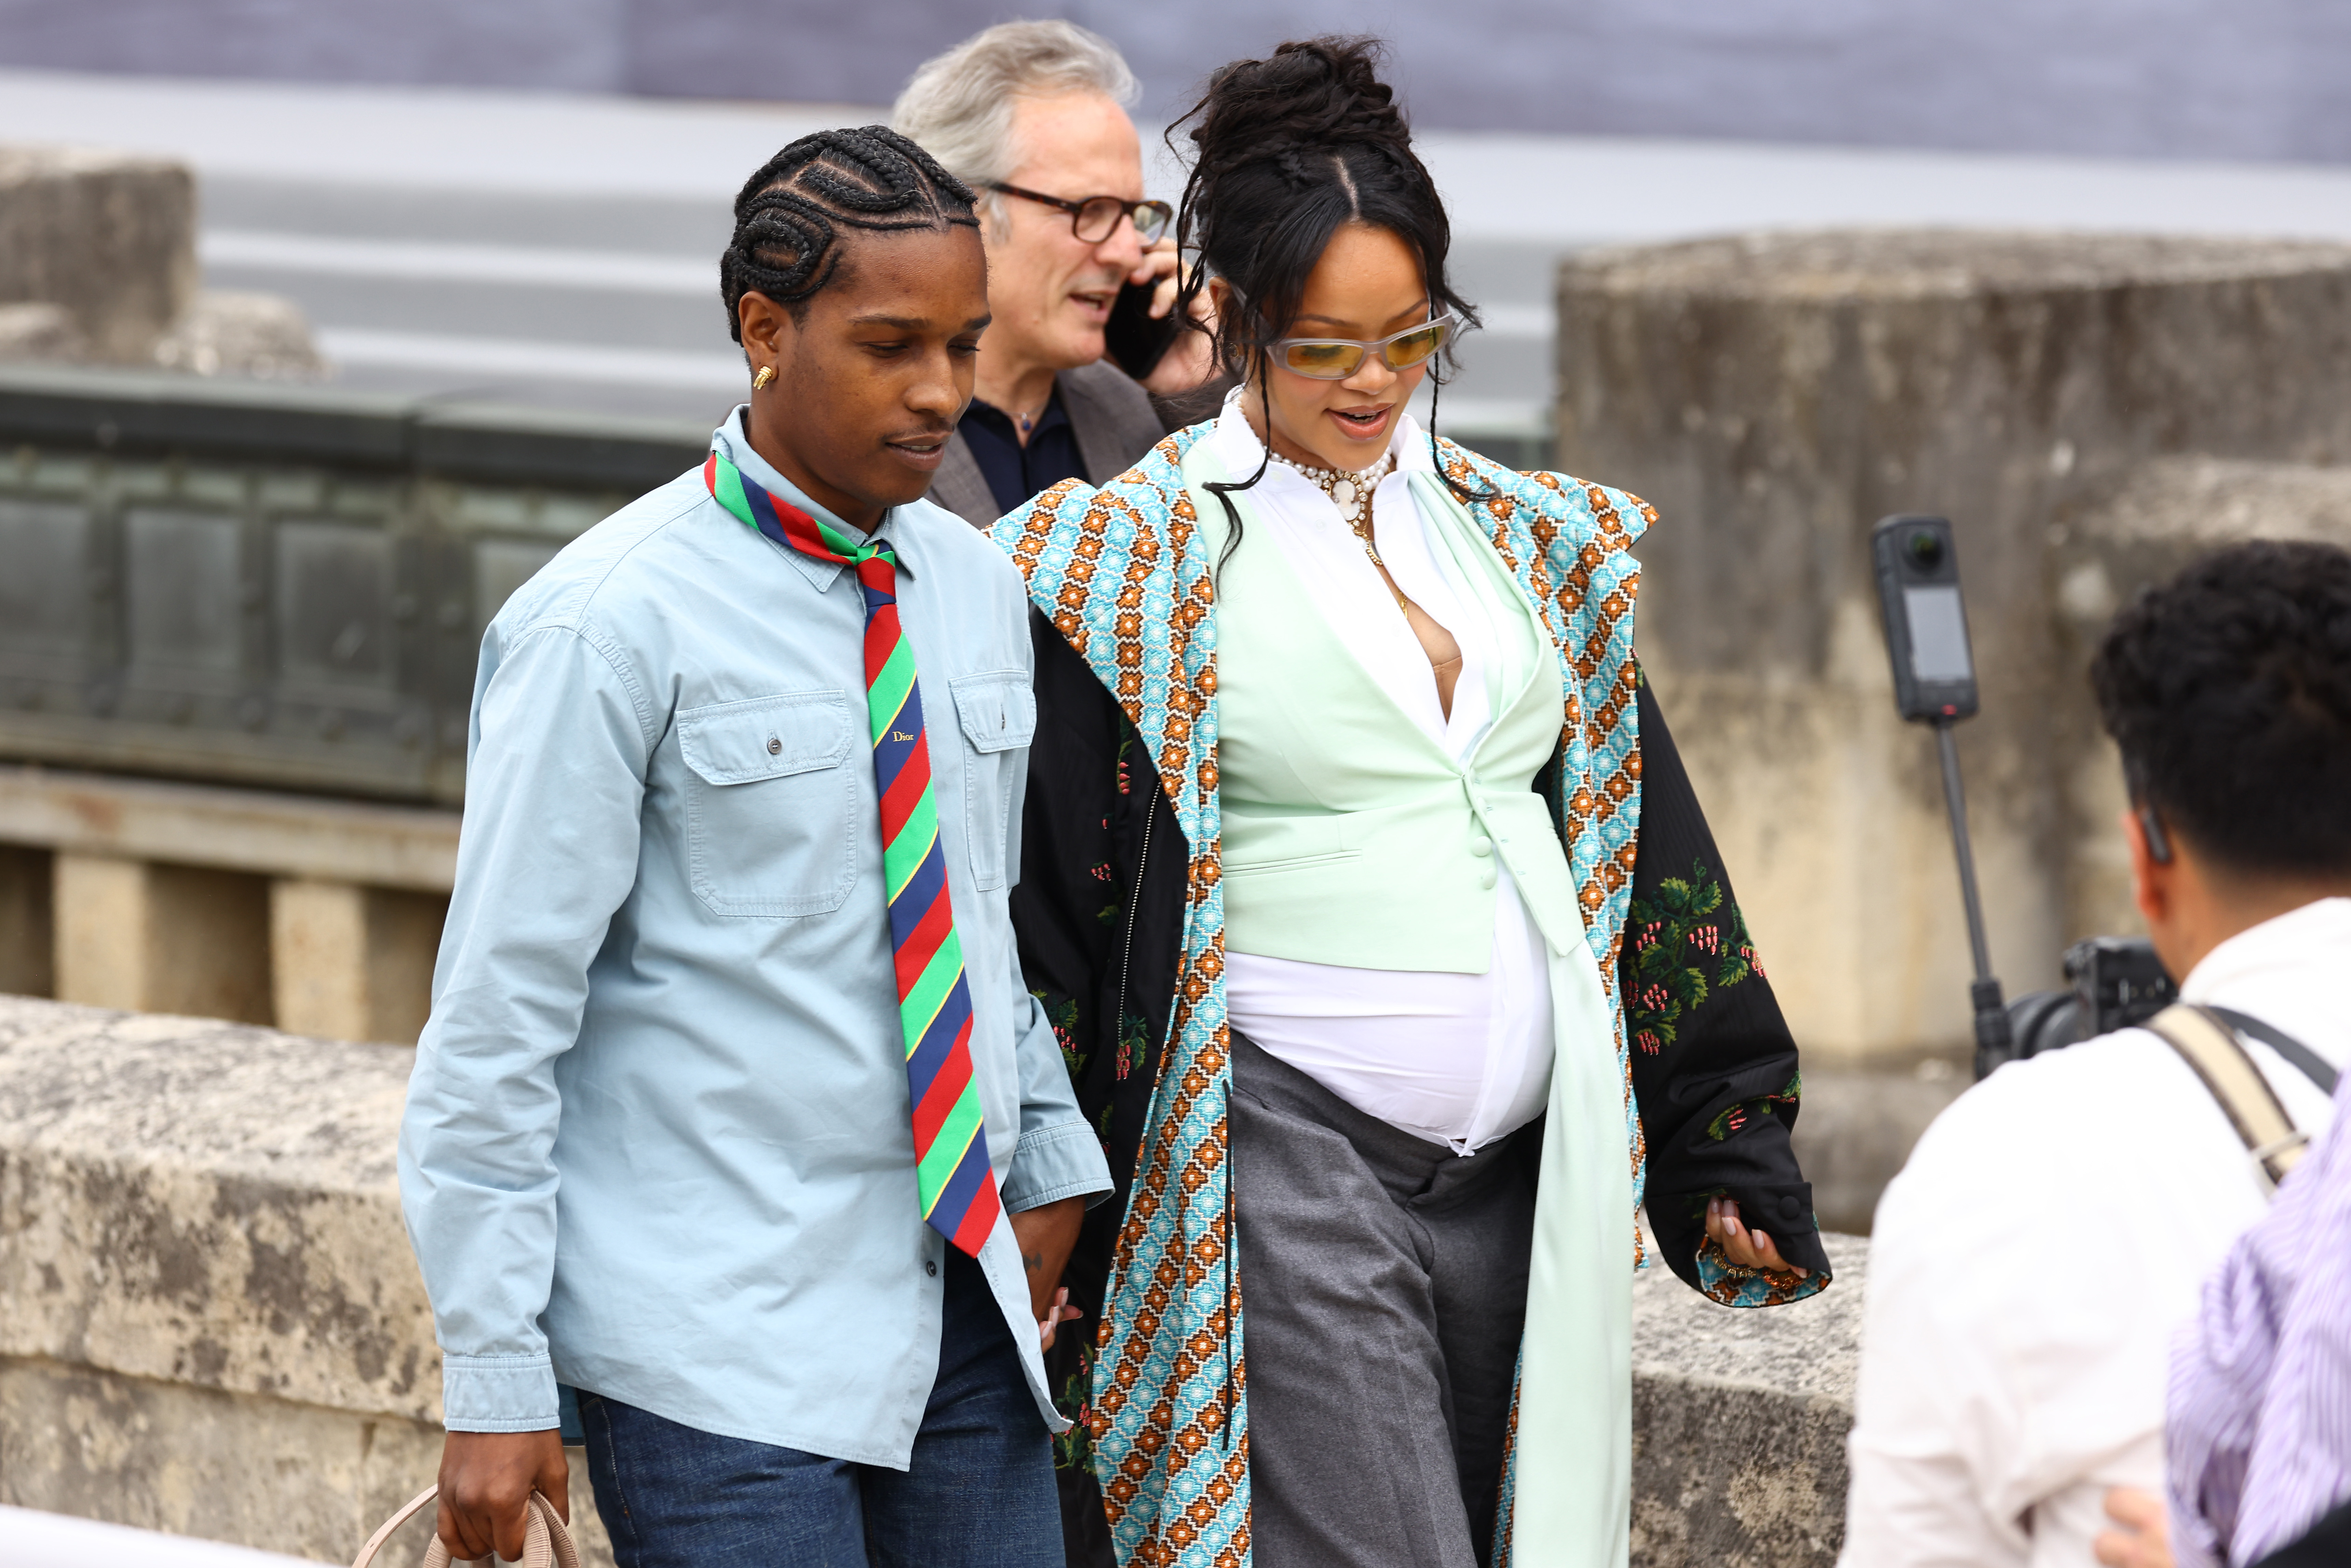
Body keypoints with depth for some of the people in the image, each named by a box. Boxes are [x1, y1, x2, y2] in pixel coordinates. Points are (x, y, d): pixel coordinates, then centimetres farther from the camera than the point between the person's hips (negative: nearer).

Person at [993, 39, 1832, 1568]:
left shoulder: (1524, 541, 13)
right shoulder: (1141, 565, -2)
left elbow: (1649, 851, 15)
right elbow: (1062, 911, -1)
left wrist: (1726, 1148, 11)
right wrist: (1069, 1222, -3)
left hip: (1523, 1178, 6)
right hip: (1283, 1174, -5)